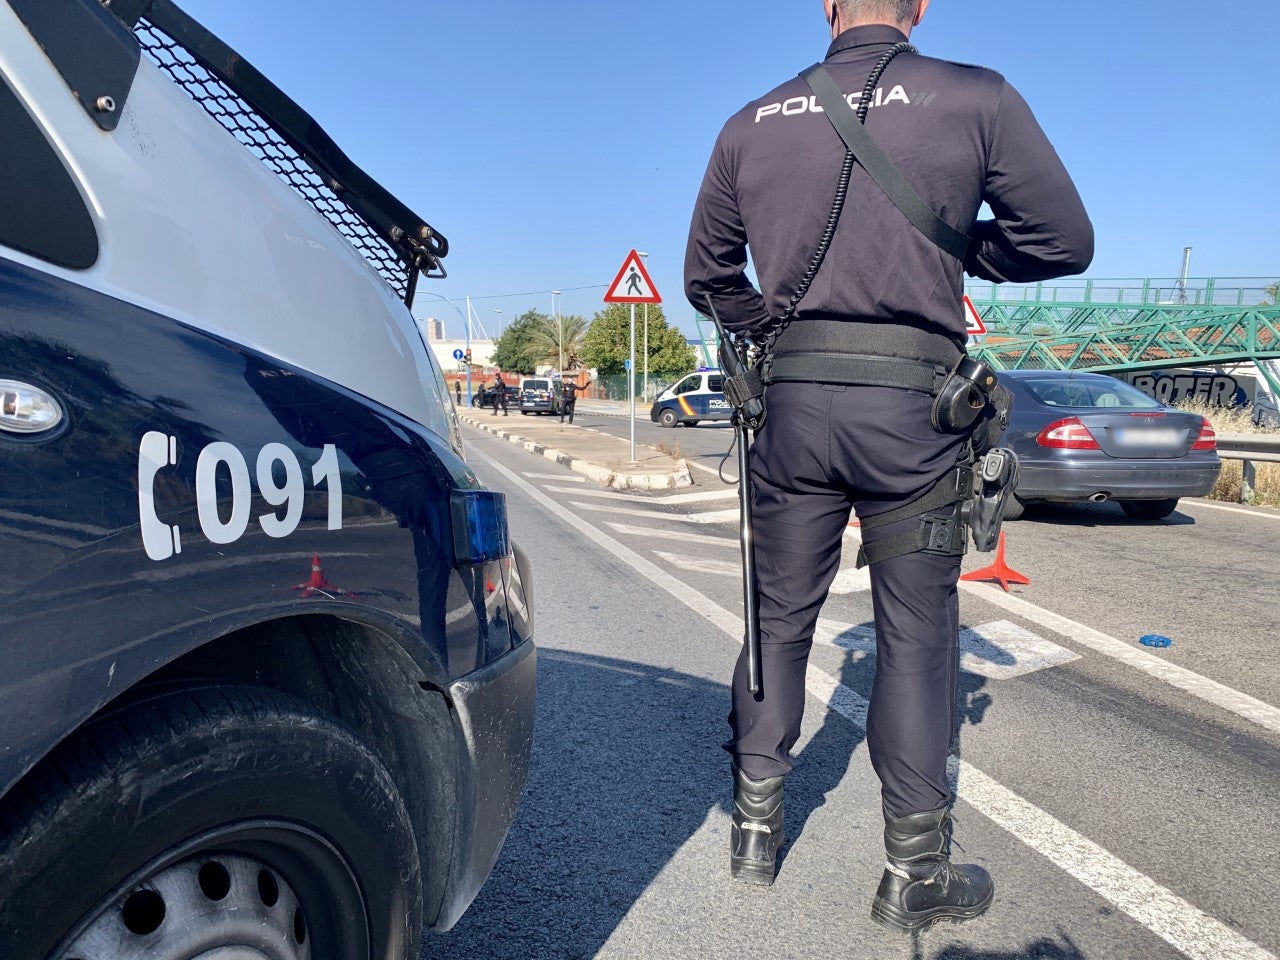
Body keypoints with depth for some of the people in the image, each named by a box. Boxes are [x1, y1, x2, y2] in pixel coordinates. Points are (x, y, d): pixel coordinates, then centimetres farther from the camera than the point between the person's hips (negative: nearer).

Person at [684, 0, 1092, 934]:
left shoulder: (753, 123, 11)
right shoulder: (976, 97, 1)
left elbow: (707, 274, 16)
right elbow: (1065, 241, 4)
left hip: (793, 400, 3)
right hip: (911, 404, -2)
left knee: (780, 621, 13)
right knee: (916, 635, 6)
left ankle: (756, 827, 25)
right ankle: (917, 874, 16)